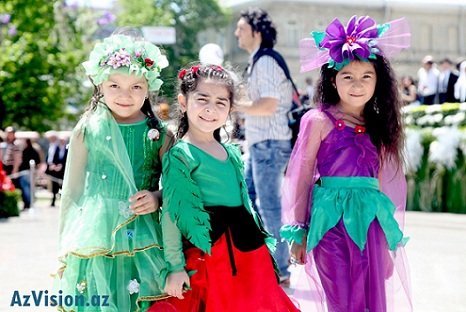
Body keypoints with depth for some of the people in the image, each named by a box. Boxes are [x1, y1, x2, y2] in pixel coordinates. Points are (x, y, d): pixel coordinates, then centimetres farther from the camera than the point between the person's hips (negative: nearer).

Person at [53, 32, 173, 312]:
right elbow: (72, 191, 6)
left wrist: (158, 198, -13)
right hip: (94, 244, 0)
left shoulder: (161, 135, 0)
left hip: (144, 246, 1)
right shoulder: (87, 132, -1)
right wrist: (64, 251, 8)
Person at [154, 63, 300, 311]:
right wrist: (175, 267, -14)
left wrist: (260, 244, 20)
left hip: (250, 250, 7)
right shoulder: (180, 155, -10)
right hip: (210, 255, -7)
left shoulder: (232, 152, 11)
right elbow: (171, 215, -11)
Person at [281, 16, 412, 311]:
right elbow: (300, 176, -1)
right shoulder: (319, 121, -3)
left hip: (369, 220, 4)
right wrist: (298, 232, 0)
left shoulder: (378, 125, 12)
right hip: (332, 218, -4)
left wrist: (389, 230, 18)